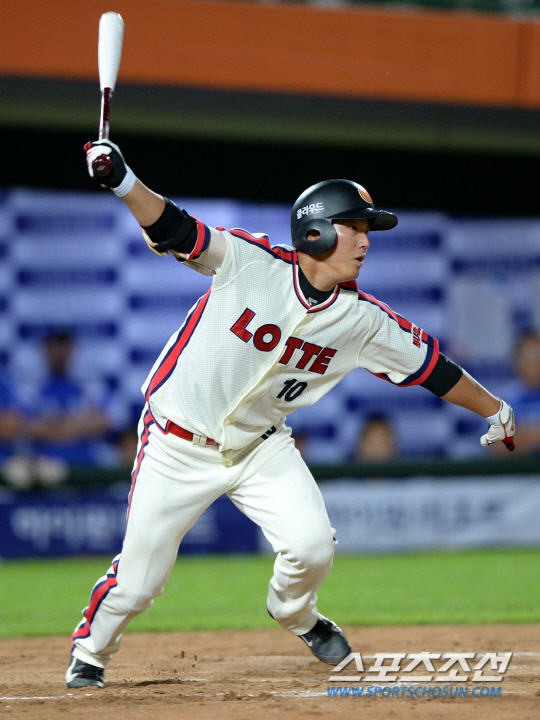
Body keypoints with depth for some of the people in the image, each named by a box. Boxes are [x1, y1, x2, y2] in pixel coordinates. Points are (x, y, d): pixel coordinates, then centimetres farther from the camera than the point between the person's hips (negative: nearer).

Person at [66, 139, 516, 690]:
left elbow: (429, 365, 4)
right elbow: (172, 229, -22)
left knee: (311, 545, -16)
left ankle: (293, 612, 20)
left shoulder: (362, 321, -7)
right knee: (137, 583, -3)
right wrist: (123, 181, -38)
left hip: (260, 448, 3)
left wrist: (496, 412, 12)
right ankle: (90, 650, 29)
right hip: (178, 449, -3)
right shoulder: (249, 262, -18)